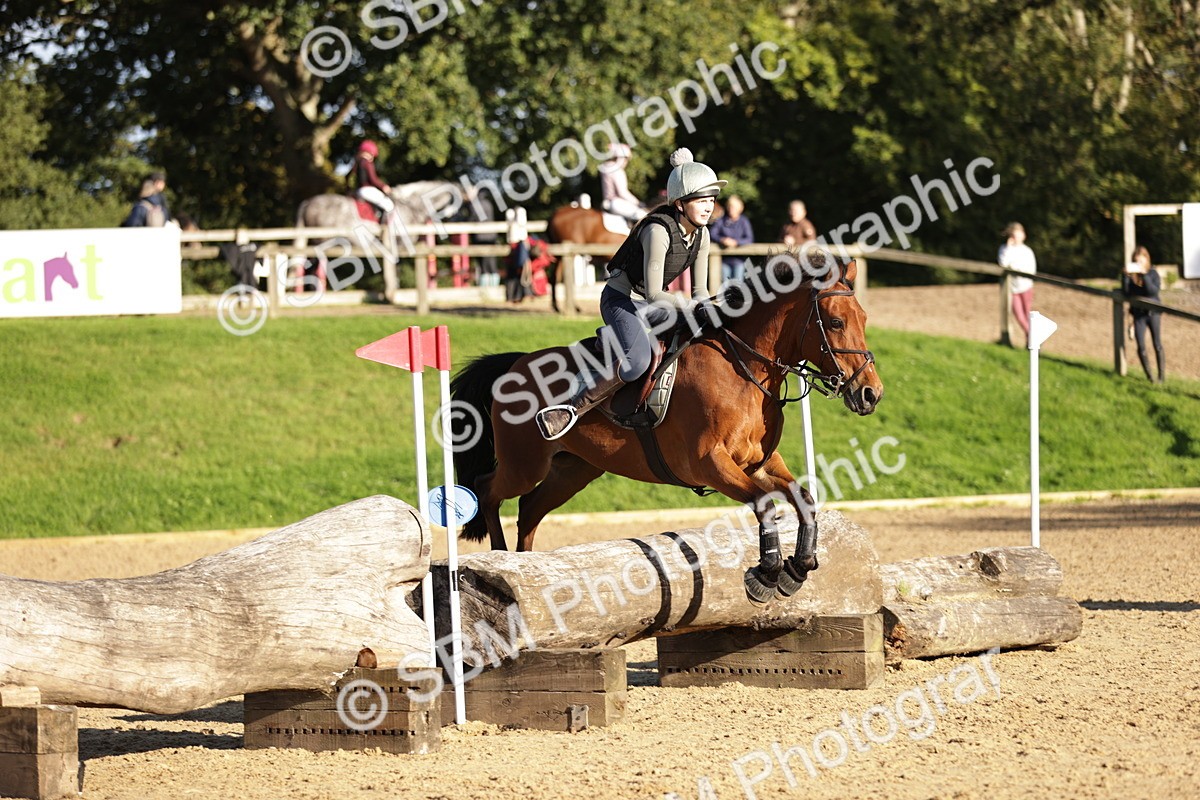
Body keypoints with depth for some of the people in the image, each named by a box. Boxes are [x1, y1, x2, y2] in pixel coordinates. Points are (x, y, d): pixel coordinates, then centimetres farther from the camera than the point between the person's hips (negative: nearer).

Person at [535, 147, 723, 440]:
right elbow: (654, 293, -26)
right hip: (621, 302, -9)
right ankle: (570, 407, -29)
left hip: (650, 306, 9)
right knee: (637, 360, -35)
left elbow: (699, 290, 6)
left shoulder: (701, 235, 0)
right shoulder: (658, 231, -25)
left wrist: (705, 308, -13)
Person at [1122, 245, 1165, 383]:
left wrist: (1144, 274, -25)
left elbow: (1154, 290, -19)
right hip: (1139, 314, 2)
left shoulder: (1153, 273, -4)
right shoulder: (1131, 275, 1)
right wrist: (1126, 276, -19)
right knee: (1141, 347, -3)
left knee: (1157, 345, 0)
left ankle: (1162, 375, 7)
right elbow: (1126, 292, -9)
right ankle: (1149, 376, 6)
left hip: (1153, 313, -2)